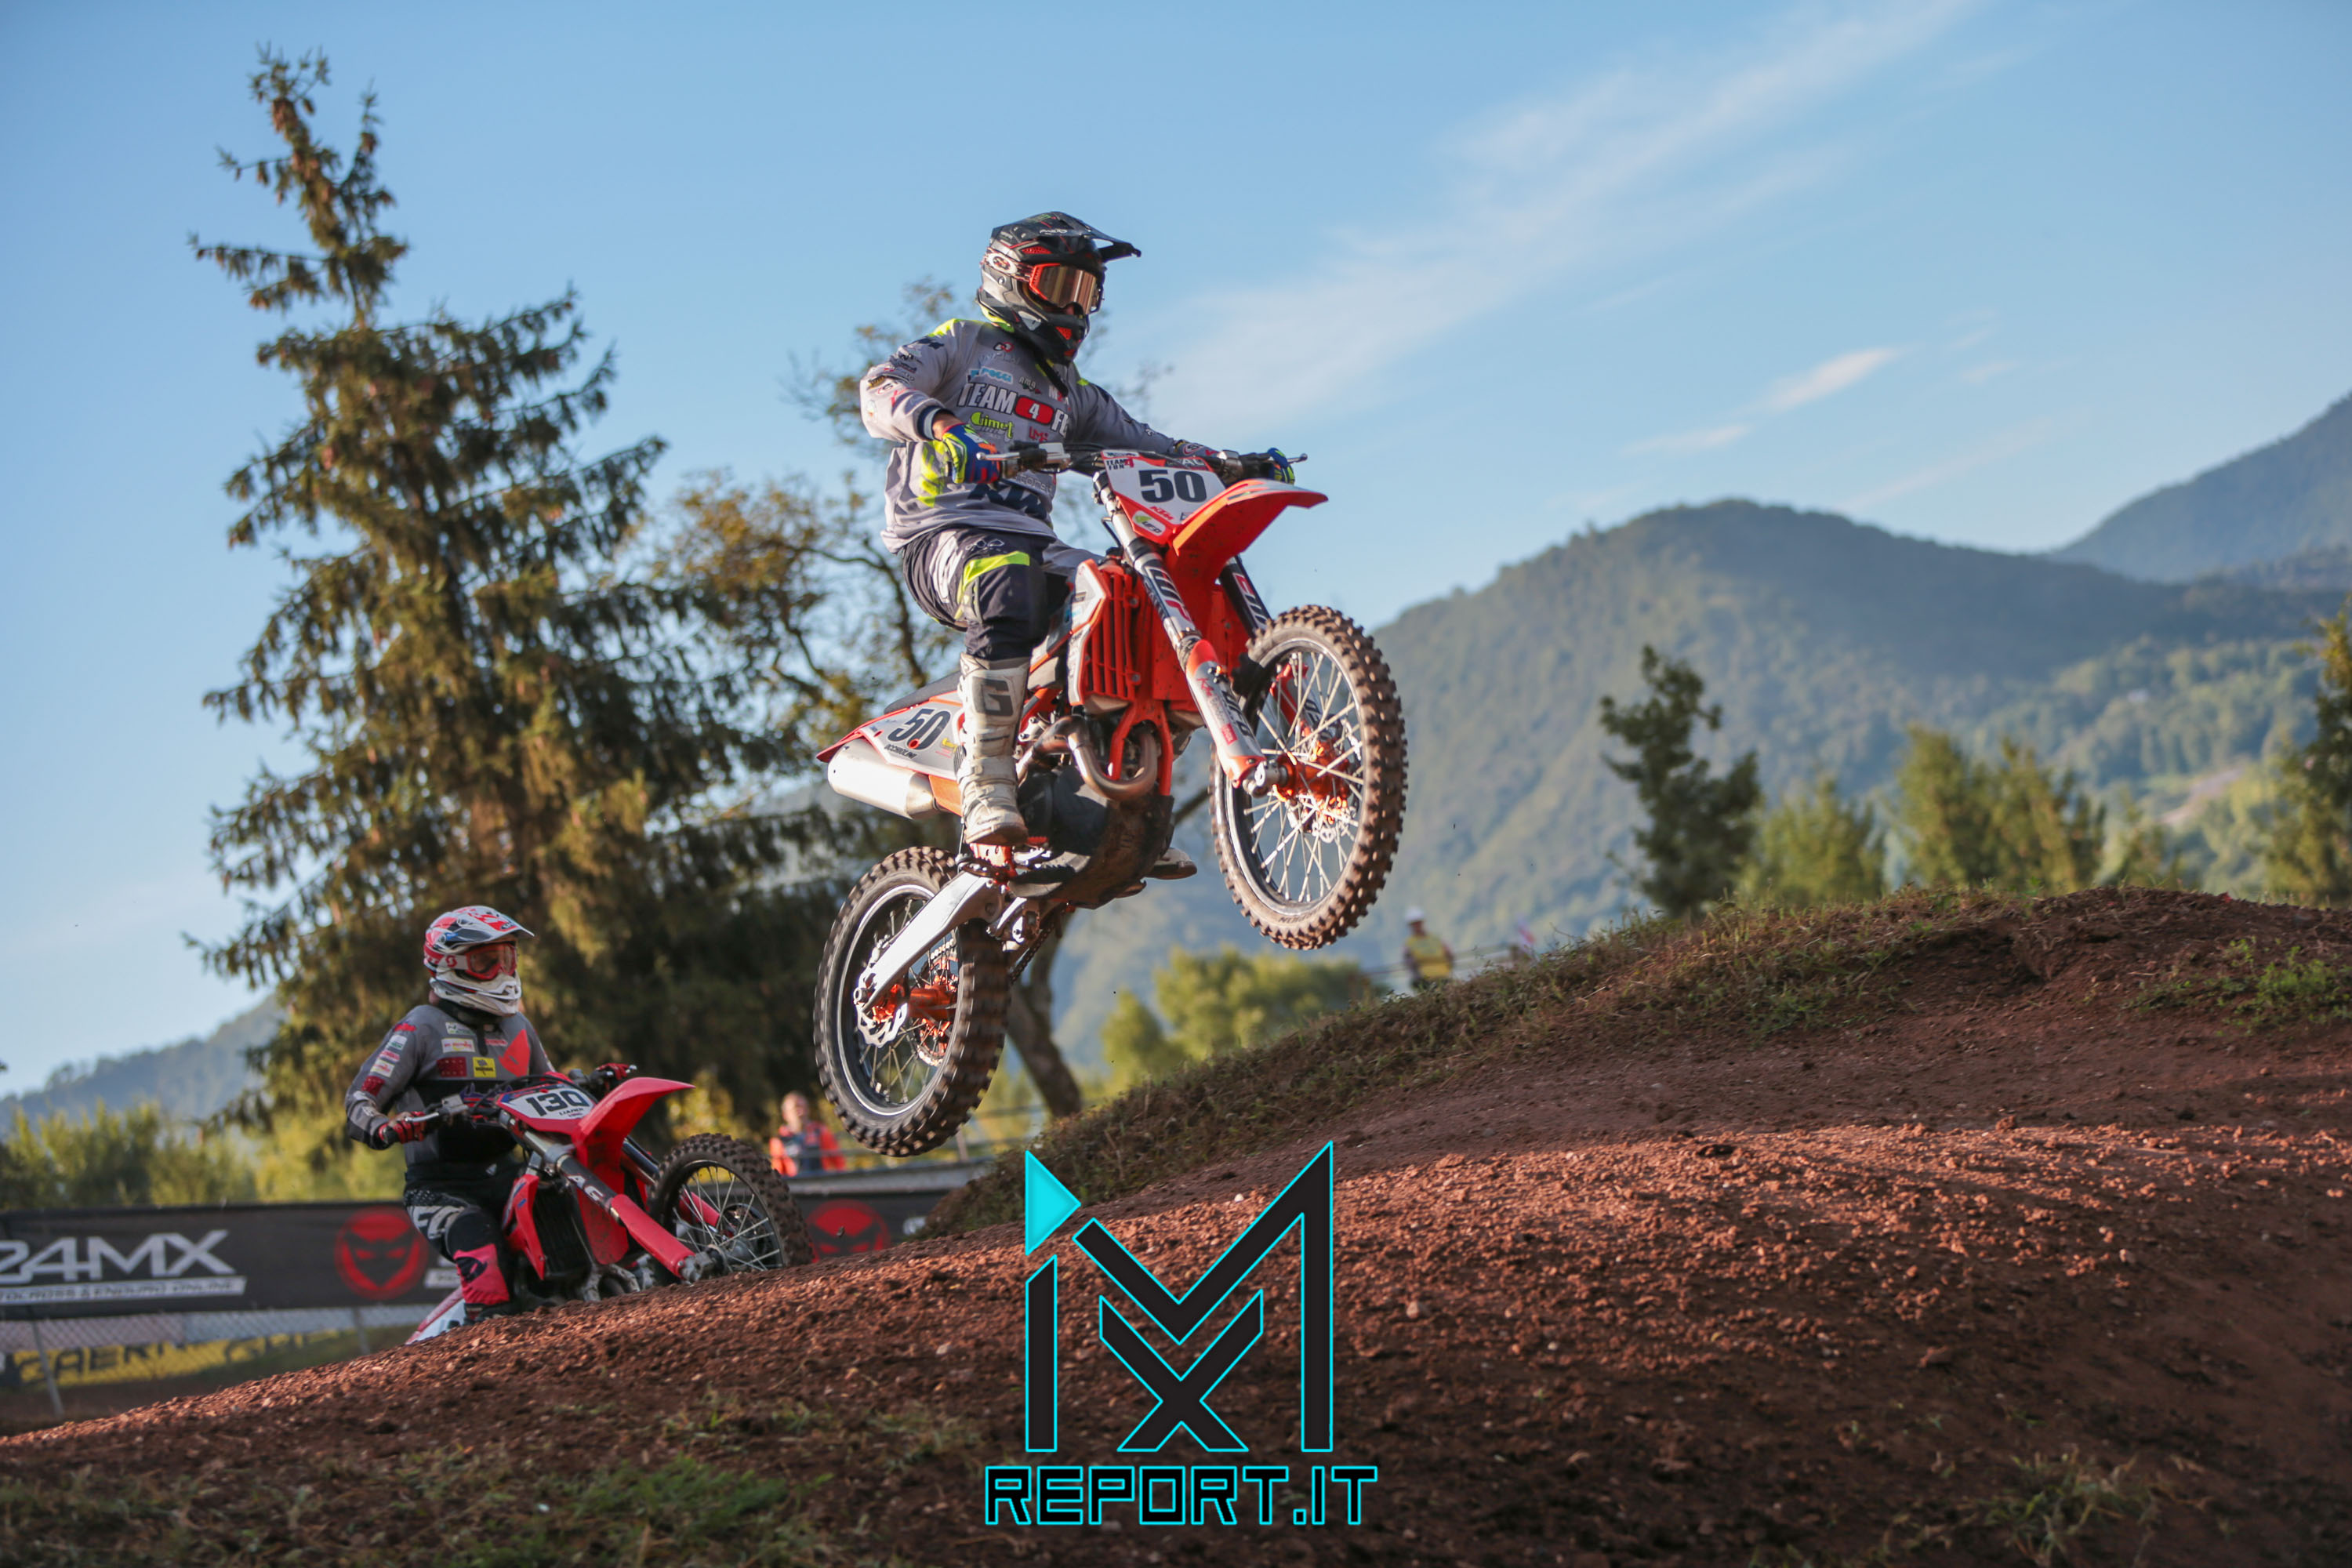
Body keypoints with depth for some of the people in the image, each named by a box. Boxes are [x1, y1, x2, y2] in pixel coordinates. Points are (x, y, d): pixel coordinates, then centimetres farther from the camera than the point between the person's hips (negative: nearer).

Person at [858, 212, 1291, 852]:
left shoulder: (1073, 392, 31)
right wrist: (939, 424, -29)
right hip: (944, 534, -6)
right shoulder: (964, 343, 12)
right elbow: (880, 389, -6)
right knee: (1008, 588, -41)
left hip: (1030, 540, 7)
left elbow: (1144, 444, 25)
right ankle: (986, 779, -39)